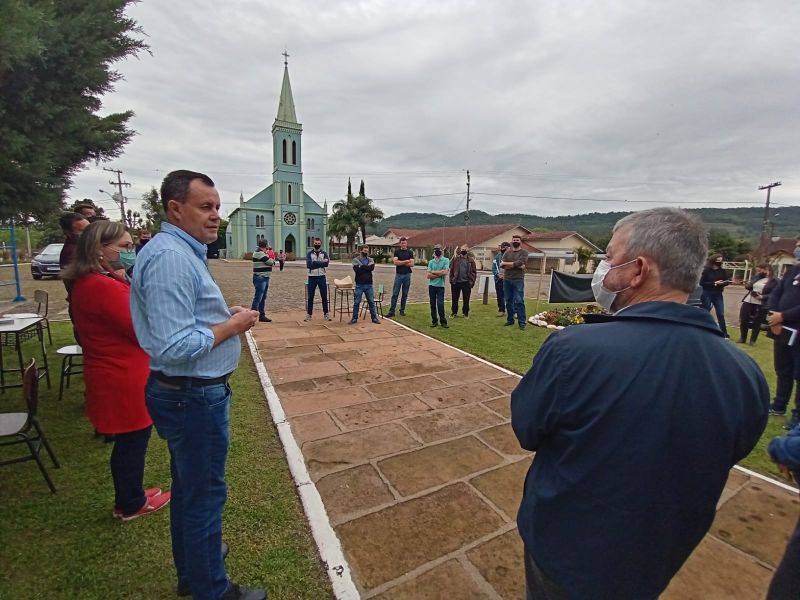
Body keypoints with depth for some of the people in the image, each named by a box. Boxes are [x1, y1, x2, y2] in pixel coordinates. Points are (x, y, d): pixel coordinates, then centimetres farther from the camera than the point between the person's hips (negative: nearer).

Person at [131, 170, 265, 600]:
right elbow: (175, 346, -28)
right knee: (205, 496, 8)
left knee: (189, 490, 24)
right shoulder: (170, 257, -22)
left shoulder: (181, 251, 11)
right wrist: (232, 326, -17)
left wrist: (224, 315, 7)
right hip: (193, 397, -11)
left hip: (187, 393, 11)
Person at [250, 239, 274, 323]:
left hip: (265, 278, 10)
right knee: (258, 298, -10)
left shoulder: (263, 253, 17)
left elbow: (271, 261, 15)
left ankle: (262, 315, 22)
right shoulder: (259, 253, -14)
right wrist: (272, 258, 5)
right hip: (260, 278, -10)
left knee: (263, 298, 14)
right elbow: (271, 262, -15)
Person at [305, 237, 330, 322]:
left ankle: (325, 314, 15)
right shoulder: (309, 253, 2)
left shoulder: (324, 253, 5)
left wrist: (314, 263, -13)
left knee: (324, 296, 5)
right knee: (310, 297, 5)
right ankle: (309, 314, 13)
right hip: (312, 277, 0)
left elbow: (326, 263, -13)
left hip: (321, 277, 1)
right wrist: (321, 262, -15)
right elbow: (308, 264, -15)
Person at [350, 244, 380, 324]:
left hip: (369, 284, 2)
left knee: (371, 302, 7)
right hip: (359, 284, -2)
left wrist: (362, 267, -13)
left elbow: (372, 267, -12)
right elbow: (357, 270, -17)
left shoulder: (370, 260, 8)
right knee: (356, 302, 4)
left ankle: (374, 317, 16)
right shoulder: (355, 260, 0)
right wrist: (367, 267, -11)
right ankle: (354, 318, 14)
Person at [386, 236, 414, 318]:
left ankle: (402, 310, 16)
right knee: (395, 294, -3)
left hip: (407, 275, 1)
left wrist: (400, 263, -7)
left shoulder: (410, 252, 7)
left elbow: (412, 264, -5)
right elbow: (395, 262, -9)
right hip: (398, 274, -1)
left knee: (405, 294, 6)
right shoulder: (397, 251, 5)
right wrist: (406, 261, -8)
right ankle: (391, 311, -1)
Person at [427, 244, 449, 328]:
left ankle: (443, 321, 3)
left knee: (440, 304, -8)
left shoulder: (446, 260, -1)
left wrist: (433, 272, -6)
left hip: (440, 286, -3)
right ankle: (434, 321, 15)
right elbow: (429, 276, 0)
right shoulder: (431, 262, 8)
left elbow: (445, 272, -15)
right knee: (433, 304, 7)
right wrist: (440, 273, -9)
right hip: (432, 285, 3)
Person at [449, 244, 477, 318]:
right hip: (456, 282, 0)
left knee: (466, 299, 6)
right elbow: (451, 269, 2)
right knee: (455, 299, 8)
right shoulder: (455, 258, 3)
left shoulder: (471, 260, 3)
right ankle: (454, 313, 21)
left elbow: (474, 271, 3)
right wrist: (451, 280, -6)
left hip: (466, 282, 0)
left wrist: (472, 281, -6)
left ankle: (466, 314, 19)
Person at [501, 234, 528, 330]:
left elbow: (519, 263, -15)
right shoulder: (507, 252, 11)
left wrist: (507, 263, -6)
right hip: (507, 280, 4)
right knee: (508, 301, 10)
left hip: (518, 280, -4)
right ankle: (510, 320, 22)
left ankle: (522, 323, -2)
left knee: (519, 301, -6)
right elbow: (502, 265, -4)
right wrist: (515, 265, -11)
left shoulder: (524, 252, 1)